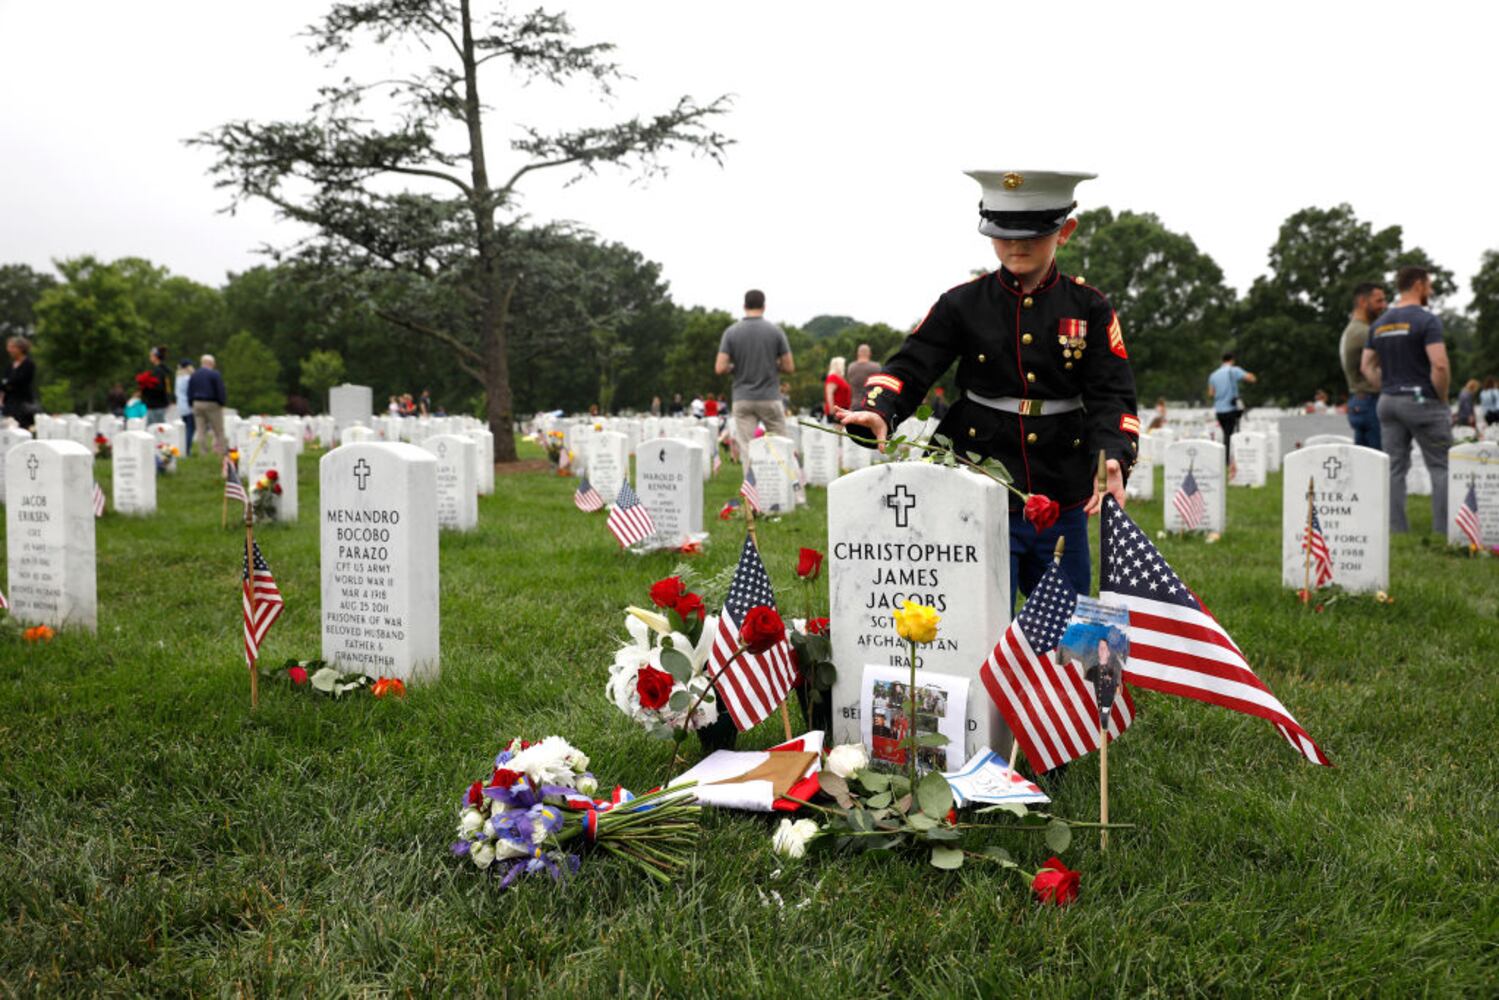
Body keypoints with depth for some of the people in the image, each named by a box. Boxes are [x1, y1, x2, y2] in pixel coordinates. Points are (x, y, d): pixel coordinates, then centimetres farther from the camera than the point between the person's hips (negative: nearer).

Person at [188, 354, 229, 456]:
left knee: (201, 432, 7)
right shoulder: (215, 374, -8)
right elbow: (220, 391, -11)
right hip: (212, 404, -5)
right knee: (218, 431, -1)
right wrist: (222, 403, 1)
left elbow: (189, 393, 12)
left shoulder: (193, 375, 12)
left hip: (197, 404, 5)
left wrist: (192, 404, 16)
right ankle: (220, 451, -6)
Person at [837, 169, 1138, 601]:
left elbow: (1112, 396, -3)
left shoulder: (1089, 308, 2)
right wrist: (876, 411, -27)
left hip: (1063, 506, 2)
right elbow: (909, 368, -5)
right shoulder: (962, 304, 1)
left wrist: (1113, 458, -22)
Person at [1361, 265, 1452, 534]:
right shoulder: (1426, 319, -12)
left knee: (1395, 468, 8)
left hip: (1388, 401, 7)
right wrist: (1442, 398, -7)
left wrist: (1388, 389, 12)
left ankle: (1396, 530, 9)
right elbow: (1440, 366, -20)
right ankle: (1444, 530, 0)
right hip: (1422, 401, -6)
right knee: (1441, 467, 2)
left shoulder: (1379, 324, 11)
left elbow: (1367, 366, 12)